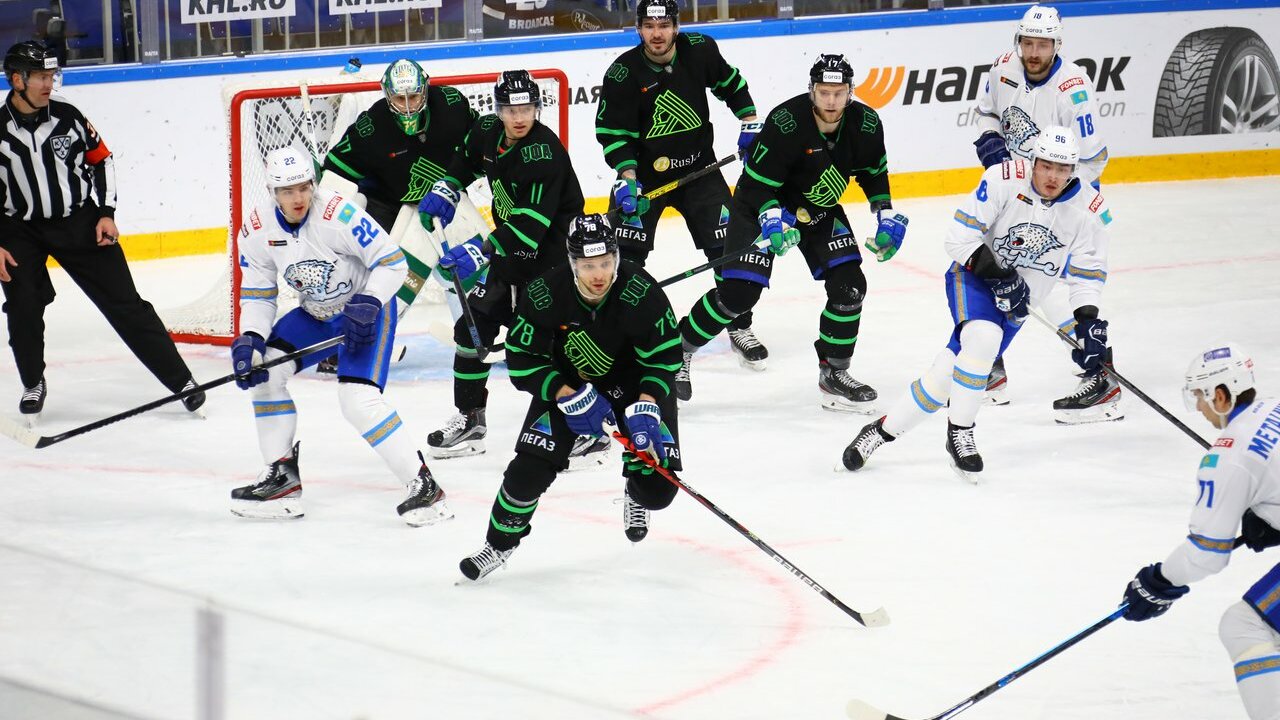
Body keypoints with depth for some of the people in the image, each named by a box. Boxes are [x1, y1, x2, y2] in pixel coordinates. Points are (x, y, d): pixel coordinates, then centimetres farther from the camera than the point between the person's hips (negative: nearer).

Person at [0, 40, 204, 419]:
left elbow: (101, 160, 8)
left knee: (124, 303, 1)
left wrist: (105, 213, 0)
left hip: (80, 221, 1)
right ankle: (33, 384, 12)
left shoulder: (68, 117, -6)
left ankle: (180, 378, 3)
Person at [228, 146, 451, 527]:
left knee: (358, 398, -23)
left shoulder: (338, 214, -29)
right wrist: (249, 341, -18)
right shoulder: (257, 231, -11)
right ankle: (282, 477, 5)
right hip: (316, 314, 7)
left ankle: (423, 486, -16)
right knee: (265, 369, -7)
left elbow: (392, 262, -22)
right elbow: (256, 295, -2)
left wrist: (367, 306, -33)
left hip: (368, 309, -7)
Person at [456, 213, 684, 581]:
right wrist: (572, 399, -26)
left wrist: (645, 410, -29)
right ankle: (499, 544, 11)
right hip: (566, 383, 0)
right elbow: (523, 359, -18)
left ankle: (635, 496, 31)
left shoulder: (641, 293, -30)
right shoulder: (545, 295, -27)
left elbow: (665, 357, -18)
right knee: (531, 468, -16)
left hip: (634, 384, 0)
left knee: (656, 491, -9)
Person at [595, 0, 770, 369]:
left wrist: (750, 123, 6)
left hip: (698, 168, 2)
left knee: (728, 248, -3)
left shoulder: (699, 50, -9)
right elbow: (613, 131, -14)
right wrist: (626, 177, -24)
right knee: (625, 253, -8)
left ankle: (740, 328, 10)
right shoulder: (623, 73, -17)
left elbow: (730, 83, 9)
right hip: (645, 172, -2)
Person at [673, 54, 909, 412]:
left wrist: (887, 217, 0)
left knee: (849, 285, -8)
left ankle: (833, 373, 7)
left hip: (819, 209, 5)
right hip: (763, 204, -5)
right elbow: (759, 181, -25)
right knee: (739, 292, -14)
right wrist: (773, 220, -39)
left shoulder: (866, 125, -15)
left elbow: (874, 173, 5)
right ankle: (679, 347, 5)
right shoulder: (786, 122, -31)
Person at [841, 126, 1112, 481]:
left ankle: (885, 429, 6)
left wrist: (1088, 320, -13)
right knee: (984, 337, -33)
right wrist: (998, 275, -25)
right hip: (974, 274, -3)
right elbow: (960, 238, -17)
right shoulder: (1004, 180, -19)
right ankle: (960, 432, -16)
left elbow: (1088, 271, 0)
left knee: (949, 372, -9)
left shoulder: (1087, 209, -10)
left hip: (1017, 301, 3)